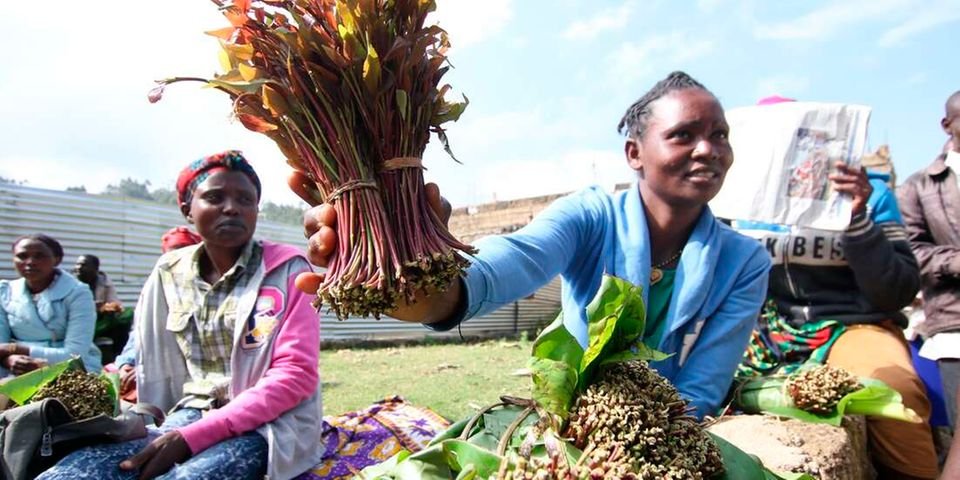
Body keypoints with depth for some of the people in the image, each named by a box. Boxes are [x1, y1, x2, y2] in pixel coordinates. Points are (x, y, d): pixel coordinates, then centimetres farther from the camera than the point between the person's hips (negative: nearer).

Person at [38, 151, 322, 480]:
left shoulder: (285, 270, -6)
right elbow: (155, 372, 13)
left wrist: (191, 437, -17)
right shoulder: (169, 275, 7)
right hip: (191, 416, 4)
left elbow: (296, 374, -13)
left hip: (266, 425, -3)